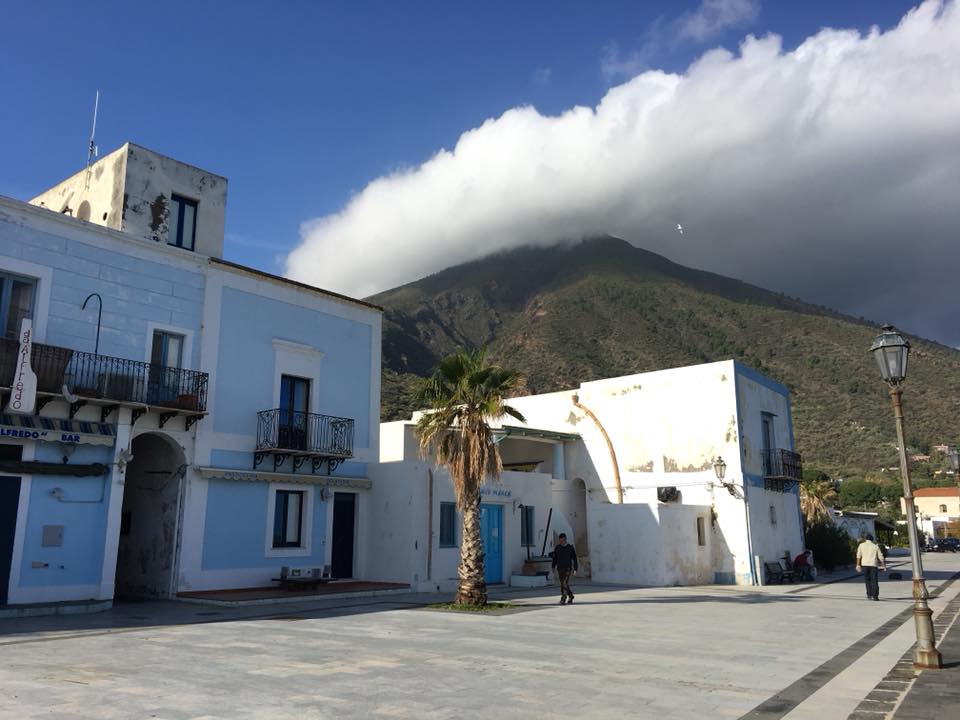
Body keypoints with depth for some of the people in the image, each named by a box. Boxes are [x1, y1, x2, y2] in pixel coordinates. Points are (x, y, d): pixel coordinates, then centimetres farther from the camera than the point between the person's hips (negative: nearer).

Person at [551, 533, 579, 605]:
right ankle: (570, 596, 26)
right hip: (560, 568, 3)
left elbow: (574, 558, 4)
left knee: (565, 583, -15)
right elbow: (555, 558, 9)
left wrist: (575, 568, 0)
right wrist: (553, 567, 2)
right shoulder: (557, 548, 5)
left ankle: (563, 599, -16)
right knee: (563, 584, 8)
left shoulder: (570, 547, -1)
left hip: (568, 568, -3)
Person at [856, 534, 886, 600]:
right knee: (874, 581, 1)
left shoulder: (861, 545, 8)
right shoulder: (875, 546, 9)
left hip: (864, 564, 0)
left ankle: (869, 595, 9)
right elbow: (880, 557, 8)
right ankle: (875, 596, -6)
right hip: (873, 565, 0)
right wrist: (883, 565, 16)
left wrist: (858, 565, 0)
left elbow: (858, 555, 0)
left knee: (867, 580, 11)